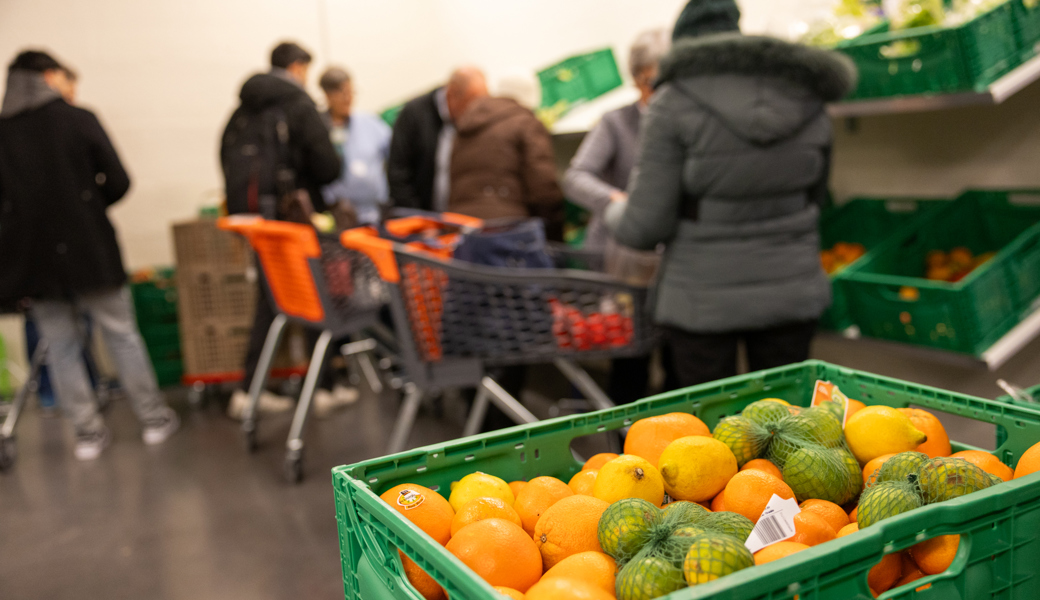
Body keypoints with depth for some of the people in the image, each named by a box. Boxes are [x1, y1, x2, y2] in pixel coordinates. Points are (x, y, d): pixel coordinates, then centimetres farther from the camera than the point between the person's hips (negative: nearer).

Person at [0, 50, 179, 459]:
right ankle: (153, 418, 17)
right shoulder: (78, 119, -7)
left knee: (61, 348, 11)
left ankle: (87, 432, 16)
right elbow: (118, 182, -8)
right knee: (121, 336, 9)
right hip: (88, 249, -2)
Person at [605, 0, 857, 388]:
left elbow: (645, 226, -13)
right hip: (791, 292, 4)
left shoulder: (674, 104, -11)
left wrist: (615, 213, 9)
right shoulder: (807, 102, 5)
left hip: (702, 300, -4)